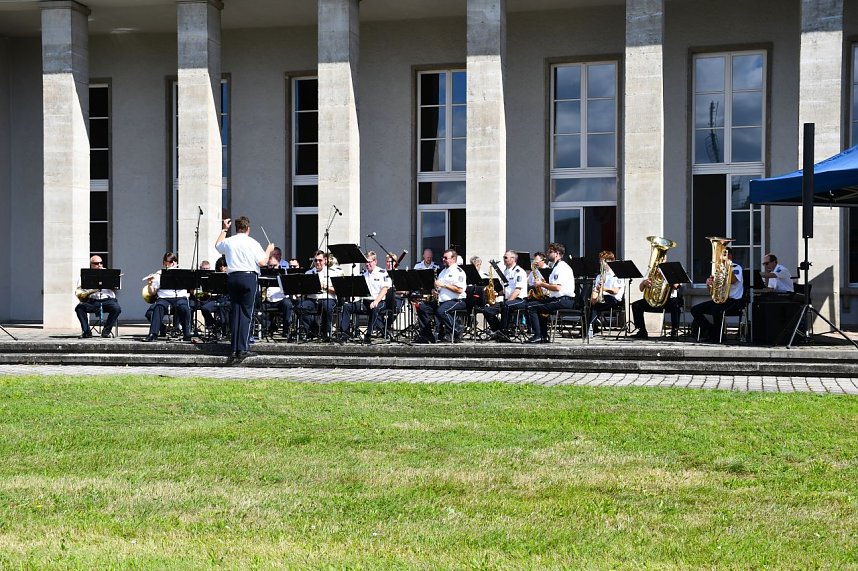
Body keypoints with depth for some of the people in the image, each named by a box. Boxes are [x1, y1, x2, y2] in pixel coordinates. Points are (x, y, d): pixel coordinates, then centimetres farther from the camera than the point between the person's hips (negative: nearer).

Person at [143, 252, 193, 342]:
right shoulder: (158, 274, 13)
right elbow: (152, 293, 9)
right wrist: (149, 284, -12)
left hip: (180, 298, 0)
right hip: (164, 298, 0)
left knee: (184, 308, -34)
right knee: (158, 306, -34)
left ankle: (187, 334, -30)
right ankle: (153, 334, -37)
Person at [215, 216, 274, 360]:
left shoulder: (228, 242, 6)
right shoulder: (252, 243, -7)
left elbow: (217, 245, 29)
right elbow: (262, 262, -10)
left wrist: (224, 229, 38)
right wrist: (268, 250, 7)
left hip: (232, 277, 5)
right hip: (248, 277, -5)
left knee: (235, 312, 10)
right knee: (246, 313, -4)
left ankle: (234, 348, 11)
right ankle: (243, 349, -10)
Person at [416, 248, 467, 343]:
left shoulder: (458, 271, -6)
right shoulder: (443, 271, 23)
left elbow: (460, 290, -17)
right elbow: (438, 287, 33)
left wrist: (444, 285, -16)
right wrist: (435, 289, 8)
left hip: (456, 300, -9)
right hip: (441, 300, 9)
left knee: (440, 311, -35)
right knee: (422, 307, -4)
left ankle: (456, 332, -17)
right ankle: (427, 335, -5)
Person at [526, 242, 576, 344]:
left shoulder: (561, 267, -12)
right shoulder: (557, 266, 22)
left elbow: (557, 287, -22)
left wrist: (541, 284, -12)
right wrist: (543, 283, 10)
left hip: (564, 300, -11)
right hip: (560, 299, 11)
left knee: (531, 307, -13)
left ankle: (537, 336, -13)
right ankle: (544, 336, 17)